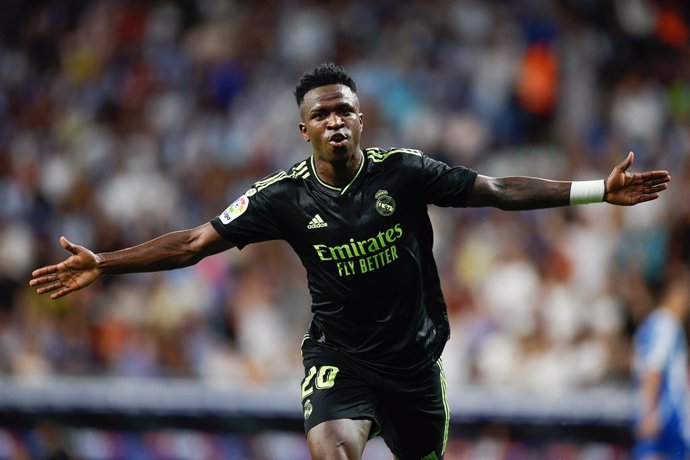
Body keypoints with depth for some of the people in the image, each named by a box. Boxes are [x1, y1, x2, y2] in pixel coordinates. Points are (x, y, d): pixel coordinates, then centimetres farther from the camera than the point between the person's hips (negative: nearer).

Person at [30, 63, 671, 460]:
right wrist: (103, 265, -15)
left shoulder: (403, 172, -7)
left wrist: (601, 190, -9)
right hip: (338, 354, -2)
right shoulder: (285, 197, -7)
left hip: (415, 355, 2)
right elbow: (196, 242, -7)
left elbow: (500, 191, -4)